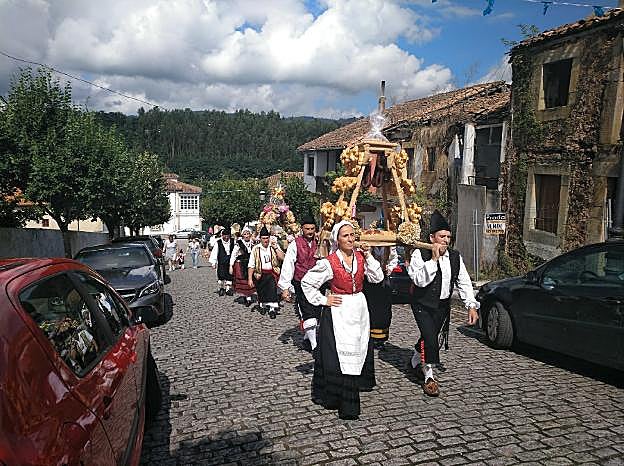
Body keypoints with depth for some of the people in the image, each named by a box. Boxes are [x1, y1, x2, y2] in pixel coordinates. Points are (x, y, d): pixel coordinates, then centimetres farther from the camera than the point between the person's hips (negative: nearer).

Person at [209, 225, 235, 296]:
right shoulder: (218, 243, -2)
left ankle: (228, 289, 10)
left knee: (229, 276, 1)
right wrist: (213, 262, -6)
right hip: (221, 263, -2)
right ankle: (221, 288, 15)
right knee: (221, 276, -3)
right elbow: (214, 252, -2)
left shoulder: (232, 242, 4)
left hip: (230, 262, 2)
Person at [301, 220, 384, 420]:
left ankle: (353, 388, 31)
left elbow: (377, 278, -3)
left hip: (359, 309, 5)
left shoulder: (361, 257, 4)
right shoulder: (329, 262, -11)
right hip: (339, 312, -5)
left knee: (358, 350, 12)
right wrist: (322, 300, -7)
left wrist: (368, 255, -7)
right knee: (339, 355, -5)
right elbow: (306, 282, -6)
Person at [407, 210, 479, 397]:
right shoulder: (420, 254, -15)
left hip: (442, 305, 5)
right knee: (430, 337, -13)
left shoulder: (455, 257, -1)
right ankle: (429, 376, 6)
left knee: (431, 336, 16)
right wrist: (433, 259, -30)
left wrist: (472, 306, -7)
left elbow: (464, 282, 2)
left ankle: (417, 359, 45)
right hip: (422, 304, -5)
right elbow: (419, 280, -27)